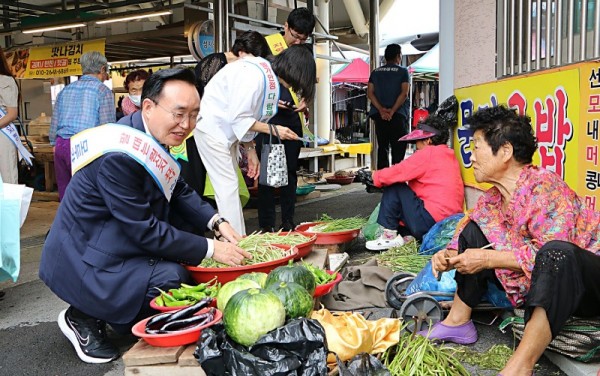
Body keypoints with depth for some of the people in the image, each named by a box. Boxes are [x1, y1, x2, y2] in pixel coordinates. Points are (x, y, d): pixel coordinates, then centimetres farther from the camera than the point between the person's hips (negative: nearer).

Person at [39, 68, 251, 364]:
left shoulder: (155, 137, 0)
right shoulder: (119, 157, -30)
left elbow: (180, 192, 6)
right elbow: (145, 231, -27)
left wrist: (217, 223, -9)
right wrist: (210, 249, -24)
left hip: (119, 246, 10)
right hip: (83, 262, -10)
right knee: (173, 278, -22)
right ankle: (85, 317, -1)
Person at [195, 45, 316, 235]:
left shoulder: (268, 75, 3)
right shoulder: (254, 75, -27)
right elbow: (238, 118, -26)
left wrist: (250, 150, 7)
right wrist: (273, 129, -22)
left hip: (226, 131, 10)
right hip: (211, 127, -10)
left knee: (230, 188, 12)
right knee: (228, 188, -10)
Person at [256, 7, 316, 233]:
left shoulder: (305, 52, 11)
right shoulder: (267, 44, -4)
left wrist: (304, 102, 3)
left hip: (294, 118, 5)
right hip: (269, 116, -5)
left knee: (290, 171, 8)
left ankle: (288, 222, 16)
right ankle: (266, 226, 3)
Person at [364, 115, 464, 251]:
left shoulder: (427, 153, -9)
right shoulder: (449, 156, 17)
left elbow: (397, 173, -9)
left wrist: (375, 176, 10)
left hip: (430, 221, -9)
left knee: (393, 188, 1)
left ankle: (390, 236, -1)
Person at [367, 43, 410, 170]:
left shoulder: (375, 72, 12)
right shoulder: (402, 71, 1)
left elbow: (370, 93, 1)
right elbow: (404, 93, -11)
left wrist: (381, 110, -7)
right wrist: (393, 110, -13)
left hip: (380, 115, 4)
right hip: (398, 115, -4)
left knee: (382, 148, 8)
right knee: (398, 149, -1)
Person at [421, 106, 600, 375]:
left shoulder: (545, 187, -22)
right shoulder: (491, 200, 1)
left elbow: (554, 253, -30)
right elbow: (470, 244, 11)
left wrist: (488, 258, -28)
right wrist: (449, 255, -12)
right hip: (539, 285, 8)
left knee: (555, 253, -41)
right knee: (474, 230, 4)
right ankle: (458, 321, 6)